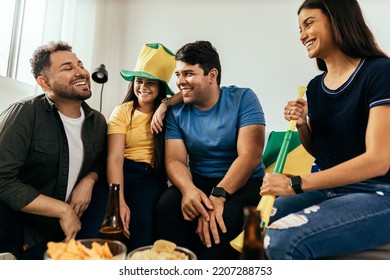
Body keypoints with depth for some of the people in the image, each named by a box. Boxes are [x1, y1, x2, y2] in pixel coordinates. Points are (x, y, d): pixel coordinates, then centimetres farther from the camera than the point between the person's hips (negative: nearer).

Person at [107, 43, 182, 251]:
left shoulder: (168, 110, 11)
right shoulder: (122, 112, 5)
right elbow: (115, 158, -6)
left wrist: (166, 104, -11)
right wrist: (120, 201, -20)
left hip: (154, 177, 1)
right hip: (125, 173, 0)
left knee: (141, 217, -30)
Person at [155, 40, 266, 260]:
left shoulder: (243, 99, -8)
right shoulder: (176, 112, 2)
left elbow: (250, 155, -18)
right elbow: (175, 160, -5)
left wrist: (218, 195, -31)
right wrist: (188, 188, -28)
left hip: (243, 183, -2)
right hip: (199, 182, 3)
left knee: (225, 217, -33)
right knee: (167, 206, -27)